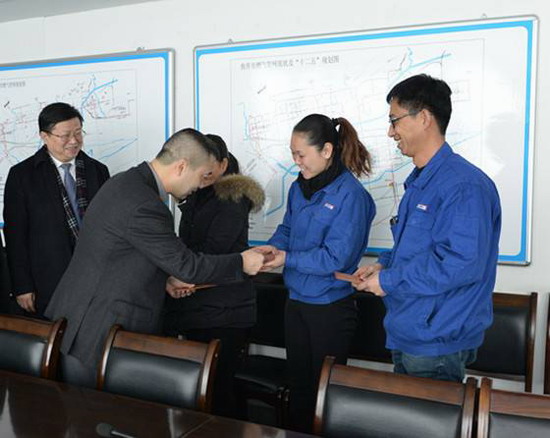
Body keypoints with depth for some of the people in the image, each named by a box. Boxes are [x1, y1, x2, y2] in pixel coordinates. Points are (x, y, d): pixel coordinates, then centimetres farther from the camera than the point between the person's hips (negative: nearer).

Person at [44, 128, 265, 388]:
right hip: (99, 335, -10)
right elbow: (187, 266, -19)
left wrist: (164, 278, 9)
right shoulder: (145, 206, -26)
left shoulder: (124, 182, 6)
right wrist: (242, 263, -7)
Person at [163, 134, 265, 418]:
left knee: (216, 387, -6)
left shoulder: (234, 198, -8)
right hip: (197, 306, 8)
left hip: (223, 312, -7)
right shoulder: (196, 197, 17)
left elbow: (213, 250, -15)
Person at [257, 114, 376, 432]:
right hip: (297, 300, 7)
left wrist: (287, 258, -19)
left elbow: (336, 258, -23)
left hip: (330, 307, -7)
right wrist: (273, 246, -7)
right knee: (298, 383, 20)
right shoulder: (300, 187, 3)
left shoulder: (350, 194, -19)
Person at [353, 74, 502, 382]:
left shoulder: (465, 184, -21)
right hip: (406, 335, 10)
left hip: (437, 345, -9)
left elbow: (463, 263, -29)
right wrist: (384, 265, 4)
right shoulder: (417, 182, 12)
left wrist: (388, 280, -21)